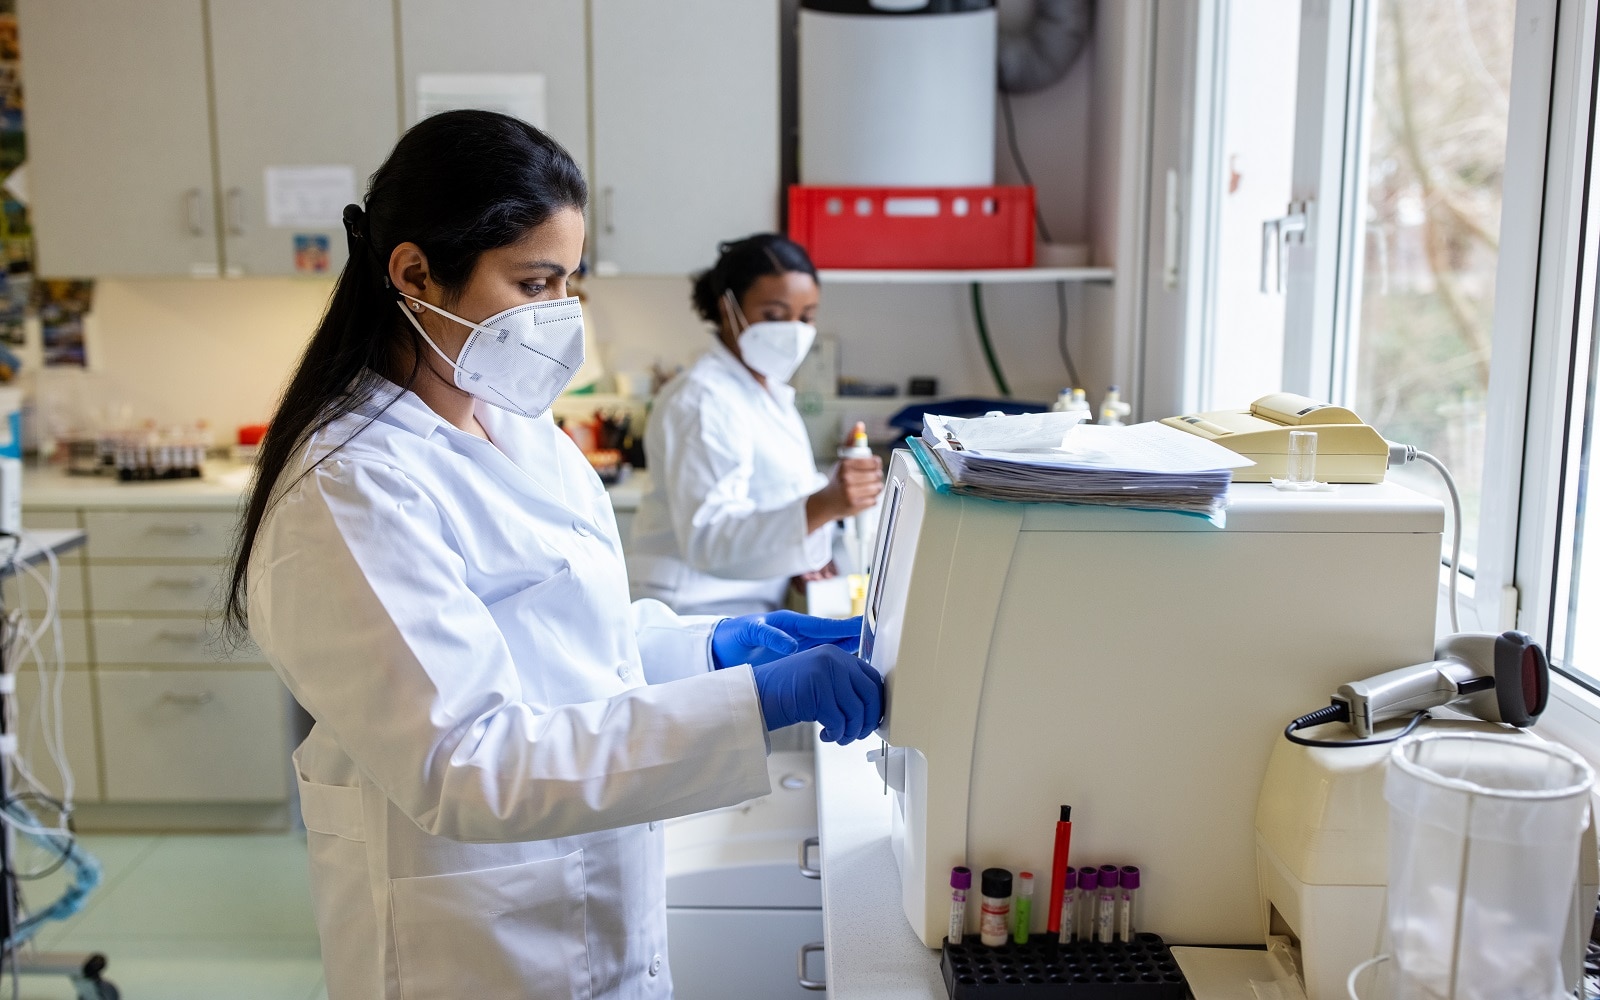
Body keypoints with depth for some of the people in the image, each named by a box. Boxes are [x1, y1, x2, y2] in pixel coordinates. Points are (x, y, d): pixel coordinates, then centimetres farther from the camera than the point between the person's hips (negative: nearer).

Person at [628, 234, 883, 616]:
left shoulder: (768, 389, 14)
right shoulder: (703, 401, -17)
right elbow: (707, 538, -27)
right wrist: (821, 506, -40)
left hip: (751, 605, 9)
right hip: (697, 610, -9)